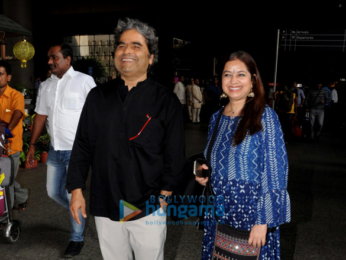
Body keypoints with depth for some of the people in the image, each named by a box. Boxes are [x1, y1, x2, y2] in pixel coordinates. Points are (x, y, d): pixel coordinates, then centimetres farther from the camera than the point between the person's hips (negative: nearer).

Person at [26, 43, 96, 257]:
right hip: (55, 149, 6)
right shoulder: (46, 85, 10)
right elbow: (40, 116, 13)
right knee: (54, 192, 14)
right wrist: (32, 145, 12)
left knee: (73, 195, 0)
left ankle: (77, 239, 21)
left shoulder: (84, 81, -7)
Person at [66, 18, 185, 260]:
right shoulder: (98, 96, 2)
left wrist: (164, 195, -7)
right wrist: (76, 189, 3)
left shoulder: (166, 100, -6)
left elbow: (175, 154, -4)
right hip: (105, 206, 3)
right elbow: (83, 146, 6)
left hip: (148, 208, -2)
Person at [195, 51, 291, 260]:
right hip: (217, 211, 5)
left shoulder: (264, 116, -11)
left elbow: (274, 173, -13)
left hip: (252, 211, -4)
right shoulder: (216, 118, 4)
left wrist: (263, 221, -17)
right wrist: (204, 175, -2)